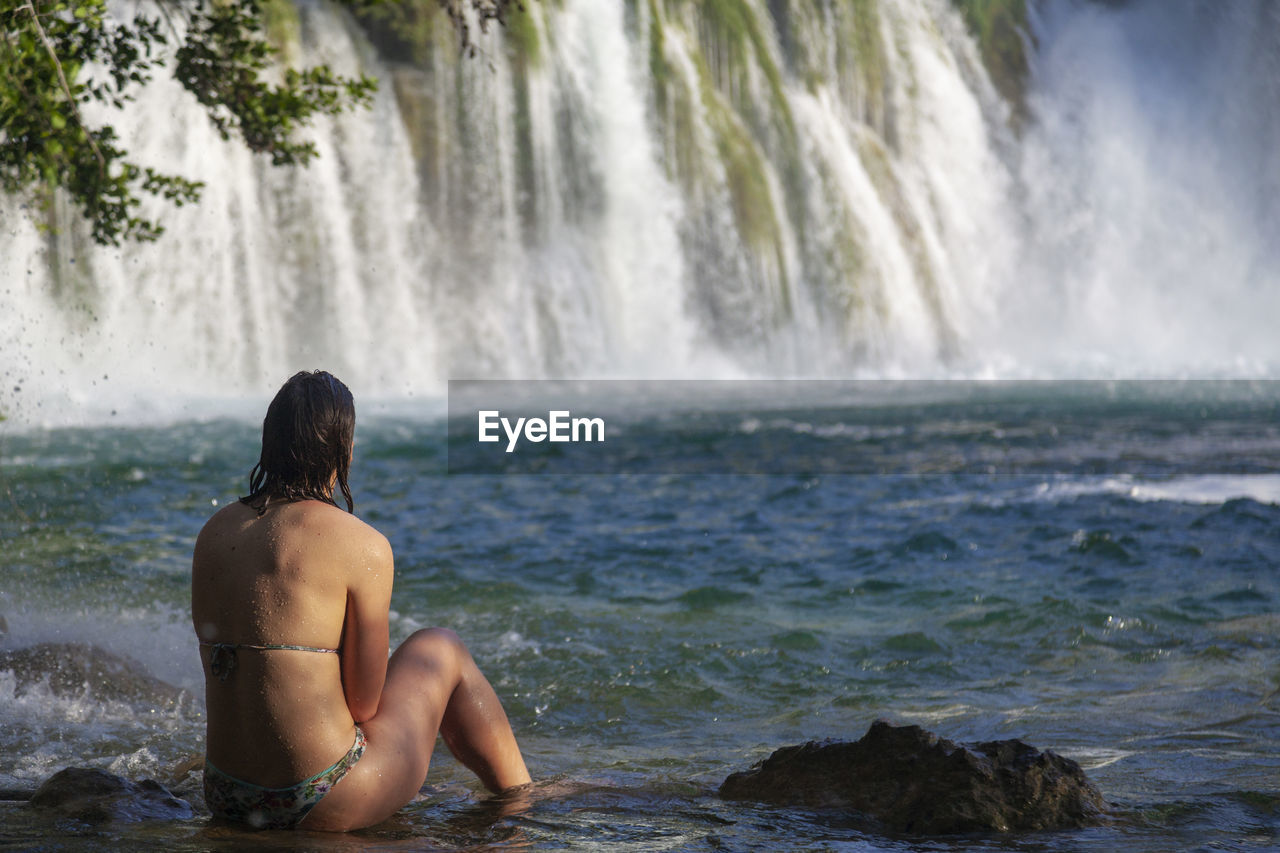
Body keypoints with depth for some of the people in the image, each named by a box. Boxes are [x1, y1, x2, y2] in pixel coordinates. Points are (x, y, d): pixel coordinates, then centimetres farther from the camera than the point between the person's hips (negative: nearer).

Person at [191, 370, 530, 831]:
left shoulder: (214, 532, 4)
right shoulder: (363, 546, -15)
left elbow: (217, 665, 12)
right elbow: (364, 703, -10)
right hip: (323, 806, -6)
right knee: (441, 649, 19)